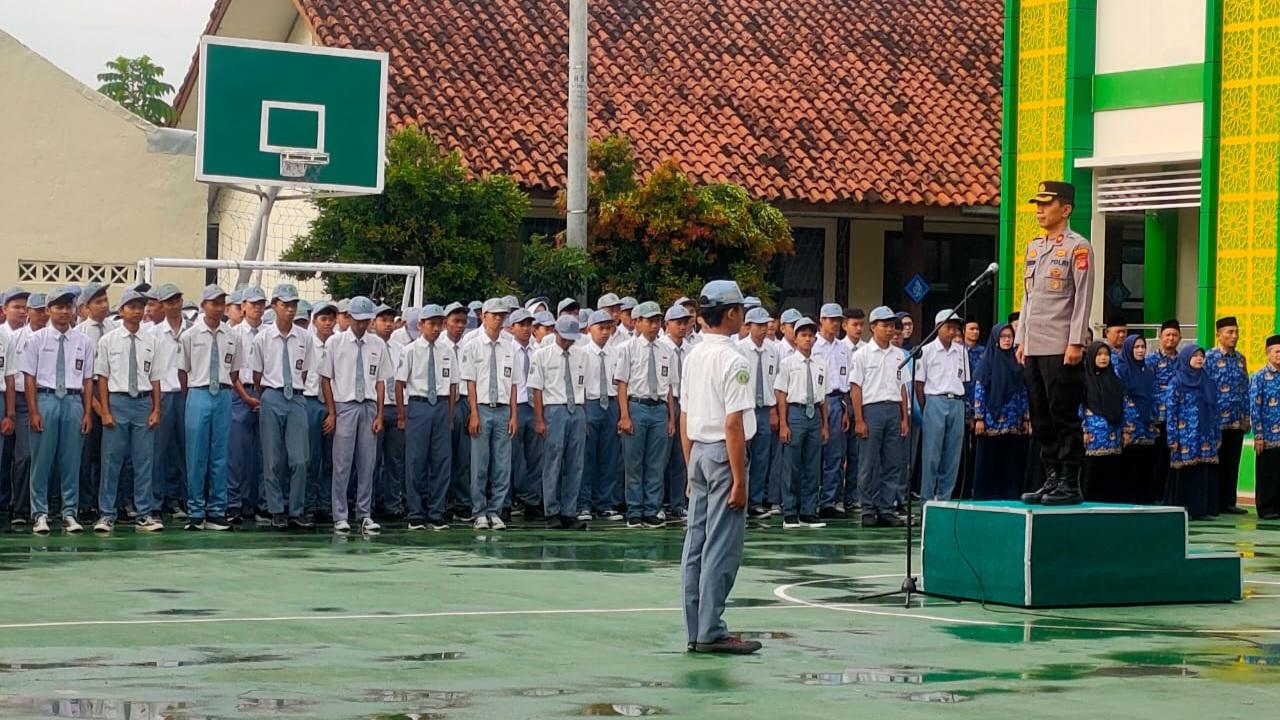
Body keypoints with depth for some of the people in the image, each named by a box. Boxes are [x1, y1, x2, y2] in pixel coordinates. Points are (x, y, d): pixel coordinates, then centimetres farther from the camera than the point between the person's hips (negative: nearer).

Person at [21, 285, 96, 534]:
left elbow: (88, 380, 7)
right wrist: (33, 412, -7)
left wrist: (88, 413, 3)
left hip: (73, 401, 2)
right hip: (45, 399, -2)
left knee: (71, 461, 5)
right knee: (42, 460, 0)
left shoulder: (83, 341, 7)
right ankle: (40, 514, 7)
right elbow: (29, 377, -1)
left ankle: (70, 513, 12)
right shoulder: (37, 339, 1)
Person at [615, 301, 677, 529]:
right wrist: (624, 416, -10)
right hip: (636, 406, -3)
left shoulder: (667, 351, 9)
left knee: (657, 465, 5)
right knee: (634, 464, 3)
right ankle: (634, 513, 10)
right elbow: (622, 384, -4)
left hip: (660, 409, 3)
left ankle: (651, 512, 12)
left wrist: (671, 419, 10)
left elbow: (669, 387, 11)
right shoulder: (628, 348, -1)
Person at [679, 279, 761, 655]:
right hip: (723, 454, -8)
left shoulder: (693, 357, 10)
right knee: (722, 547, -5)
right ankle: (711, 632, -5)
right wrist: (739, 479, -17)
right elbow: (733, 424, -19)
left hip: (698, 452, 8)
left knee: (696, 544, 10)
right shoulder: (732, 360, -14)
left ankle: (696, 631, 14)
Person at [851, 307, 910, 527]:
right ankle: (868, 511, 3)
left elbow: (902, 387, 16)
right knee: (869, 464, -2)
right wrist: (859, 420, -9)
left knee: (893, 464, 4)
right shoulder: (863, 354, -1)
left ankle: (886, 509, 9)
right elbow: (856, 388, -3)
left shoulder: (898, 355, 13)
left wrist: (905, 418, 11)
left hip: (894, 410, 5)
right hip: (872, 409, -5)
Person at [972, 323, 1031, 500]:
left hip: (1014, 423, 4)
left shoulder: (1016, 362, 12)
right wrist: (979, 418, -11)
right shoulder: (987, 361, 1)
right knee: (990, 462, -2)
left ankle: (1010, 496, 5)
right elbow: (979, 390, -4)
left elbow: (1023, 392, 13)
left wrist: (1026, 418, 7)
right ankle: (987, 496, 2)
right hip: (992, 420, -4)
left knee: (1012, 462, 2)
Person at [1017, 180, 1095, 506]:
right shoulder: (1034, 247, 17)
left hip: (1062, 350, -8)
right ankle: (1051, 479, 14)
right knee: (1042, 418, 9)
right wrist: (1021, 339, 15)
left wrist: (1076, 342, -16)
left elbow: (1084, 297, -11)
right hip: (1034, 348, 8)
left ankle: (1070, 485, -2)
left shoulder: (1078, 247, -6)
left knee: (1064, 417, -5)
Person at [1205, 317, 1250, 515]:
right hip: (1217, 421, -5)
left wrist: (1246, 416, 11)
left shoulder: (1241, 359, 12)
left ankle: (1229, 502, 16)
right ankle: (1212, 504, 4)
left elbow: (1245, 390, 15)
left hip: (1237, 422, 5)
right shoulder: (1210, 358, -6)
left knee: (1232, 463, 9)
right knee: (1216, 463, 0)